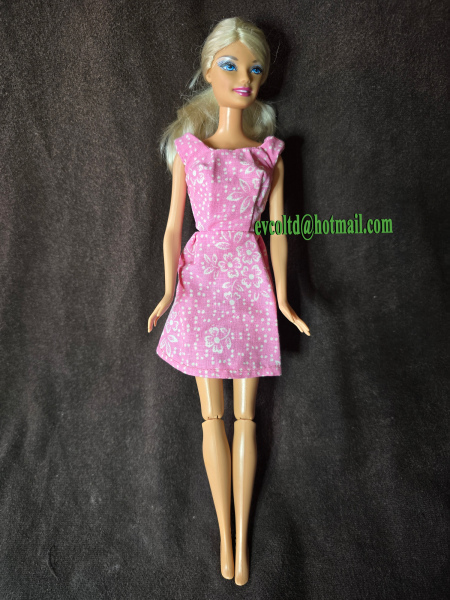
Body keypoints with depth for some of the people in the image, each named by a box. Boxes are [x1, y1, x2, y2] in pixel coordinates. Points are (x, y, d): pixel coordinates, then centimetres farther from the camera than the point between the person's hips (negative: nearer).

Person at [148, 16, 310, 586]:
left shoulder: (271, 153, 8)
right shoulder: (188, 149, 7)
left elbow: (278, 230, 4)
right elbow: (173, 228, 4)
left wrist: (282, 297, -6)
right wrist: (169, 288, -10)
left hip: (249, 280, 0)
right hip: (202, 277, 0)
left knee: (245, 417, 6)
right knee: (212, 416, 5)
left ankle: (242, 537, 22)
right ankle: (225, 536, 22)